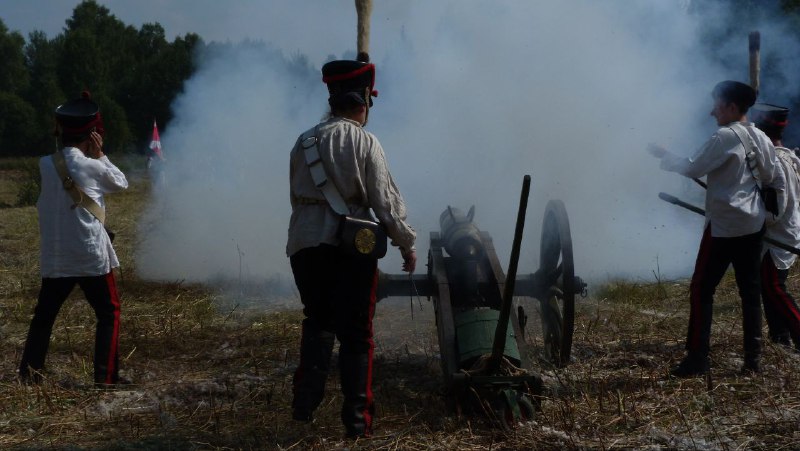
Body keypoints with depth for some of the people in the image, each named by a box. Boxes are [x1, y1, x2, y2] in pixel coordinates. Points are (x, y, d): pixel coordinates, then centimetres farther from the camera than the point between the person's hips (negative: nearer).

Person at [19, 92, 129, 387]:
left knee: (44, 314, 16)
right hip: (90, 255, -4)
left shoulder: (46, 165, 1)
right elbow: (122, 183, 5)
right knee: (108, 313, 6)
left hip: (54, 256, 4)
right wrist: (100, 155, 4)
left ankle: (29, 370, 15)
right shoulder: (92, 166, -11)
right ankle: (105, 376, 1)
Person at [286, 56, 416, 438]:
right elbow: (385, 200, -7)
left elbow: (296, 195, 14)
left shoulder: (305, 141, 7)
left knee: (317, 323, 20)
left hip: (305, 244, 4)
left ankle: (305, 404, 17)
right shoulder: (365, 142, -6)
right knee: (355, 333, 5)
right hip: (351, 247, -4)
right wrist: (406, 243, 3)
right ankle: (356, 418, 5)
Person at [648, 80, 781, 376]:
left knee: (702, 289, -1)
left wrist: (664, 156, -1)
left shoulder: (724, 138, -15)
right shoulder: (761, 139, 7)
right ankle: (753, 358, 12)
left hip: (723, 226, -7)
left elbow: (692, 169, -15)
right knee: (750, 290, 10)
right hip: (754, 224, 7)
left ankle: (697, 359, -3)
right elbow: (770, 178, 16)